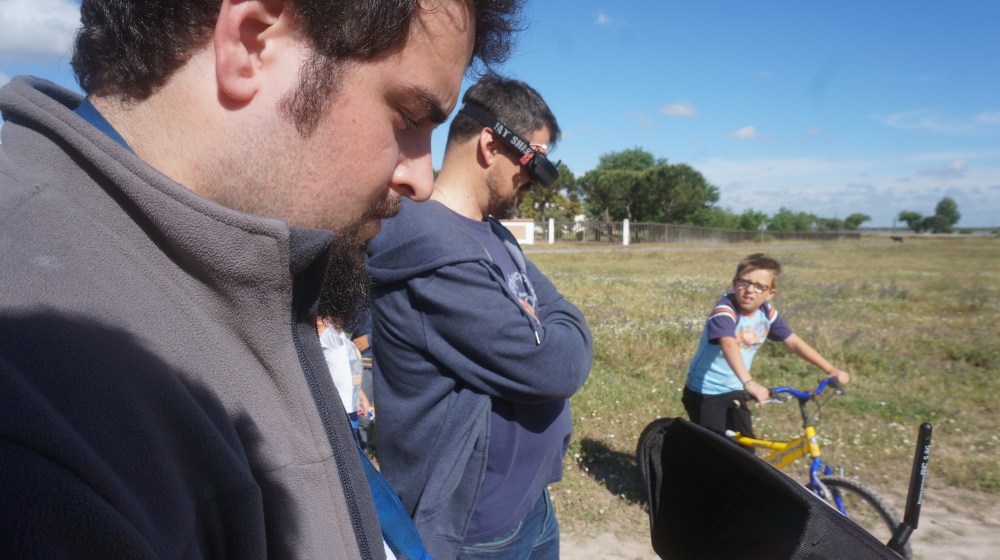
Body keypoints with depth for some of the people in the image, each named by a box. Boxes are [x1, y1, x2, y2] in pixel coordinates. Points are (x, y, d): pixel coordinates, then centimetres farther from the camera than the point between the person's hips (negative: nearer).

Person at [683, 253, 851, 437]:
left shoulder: (767, 313, -4)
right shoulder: (725, 310, -26)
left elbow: (794, 342, 3)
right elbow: (728, 344, -43)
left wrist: (831, 370, -2)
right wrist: (749, 382, -57)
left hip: (735, 392, 7)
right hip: (705, 393, -6)